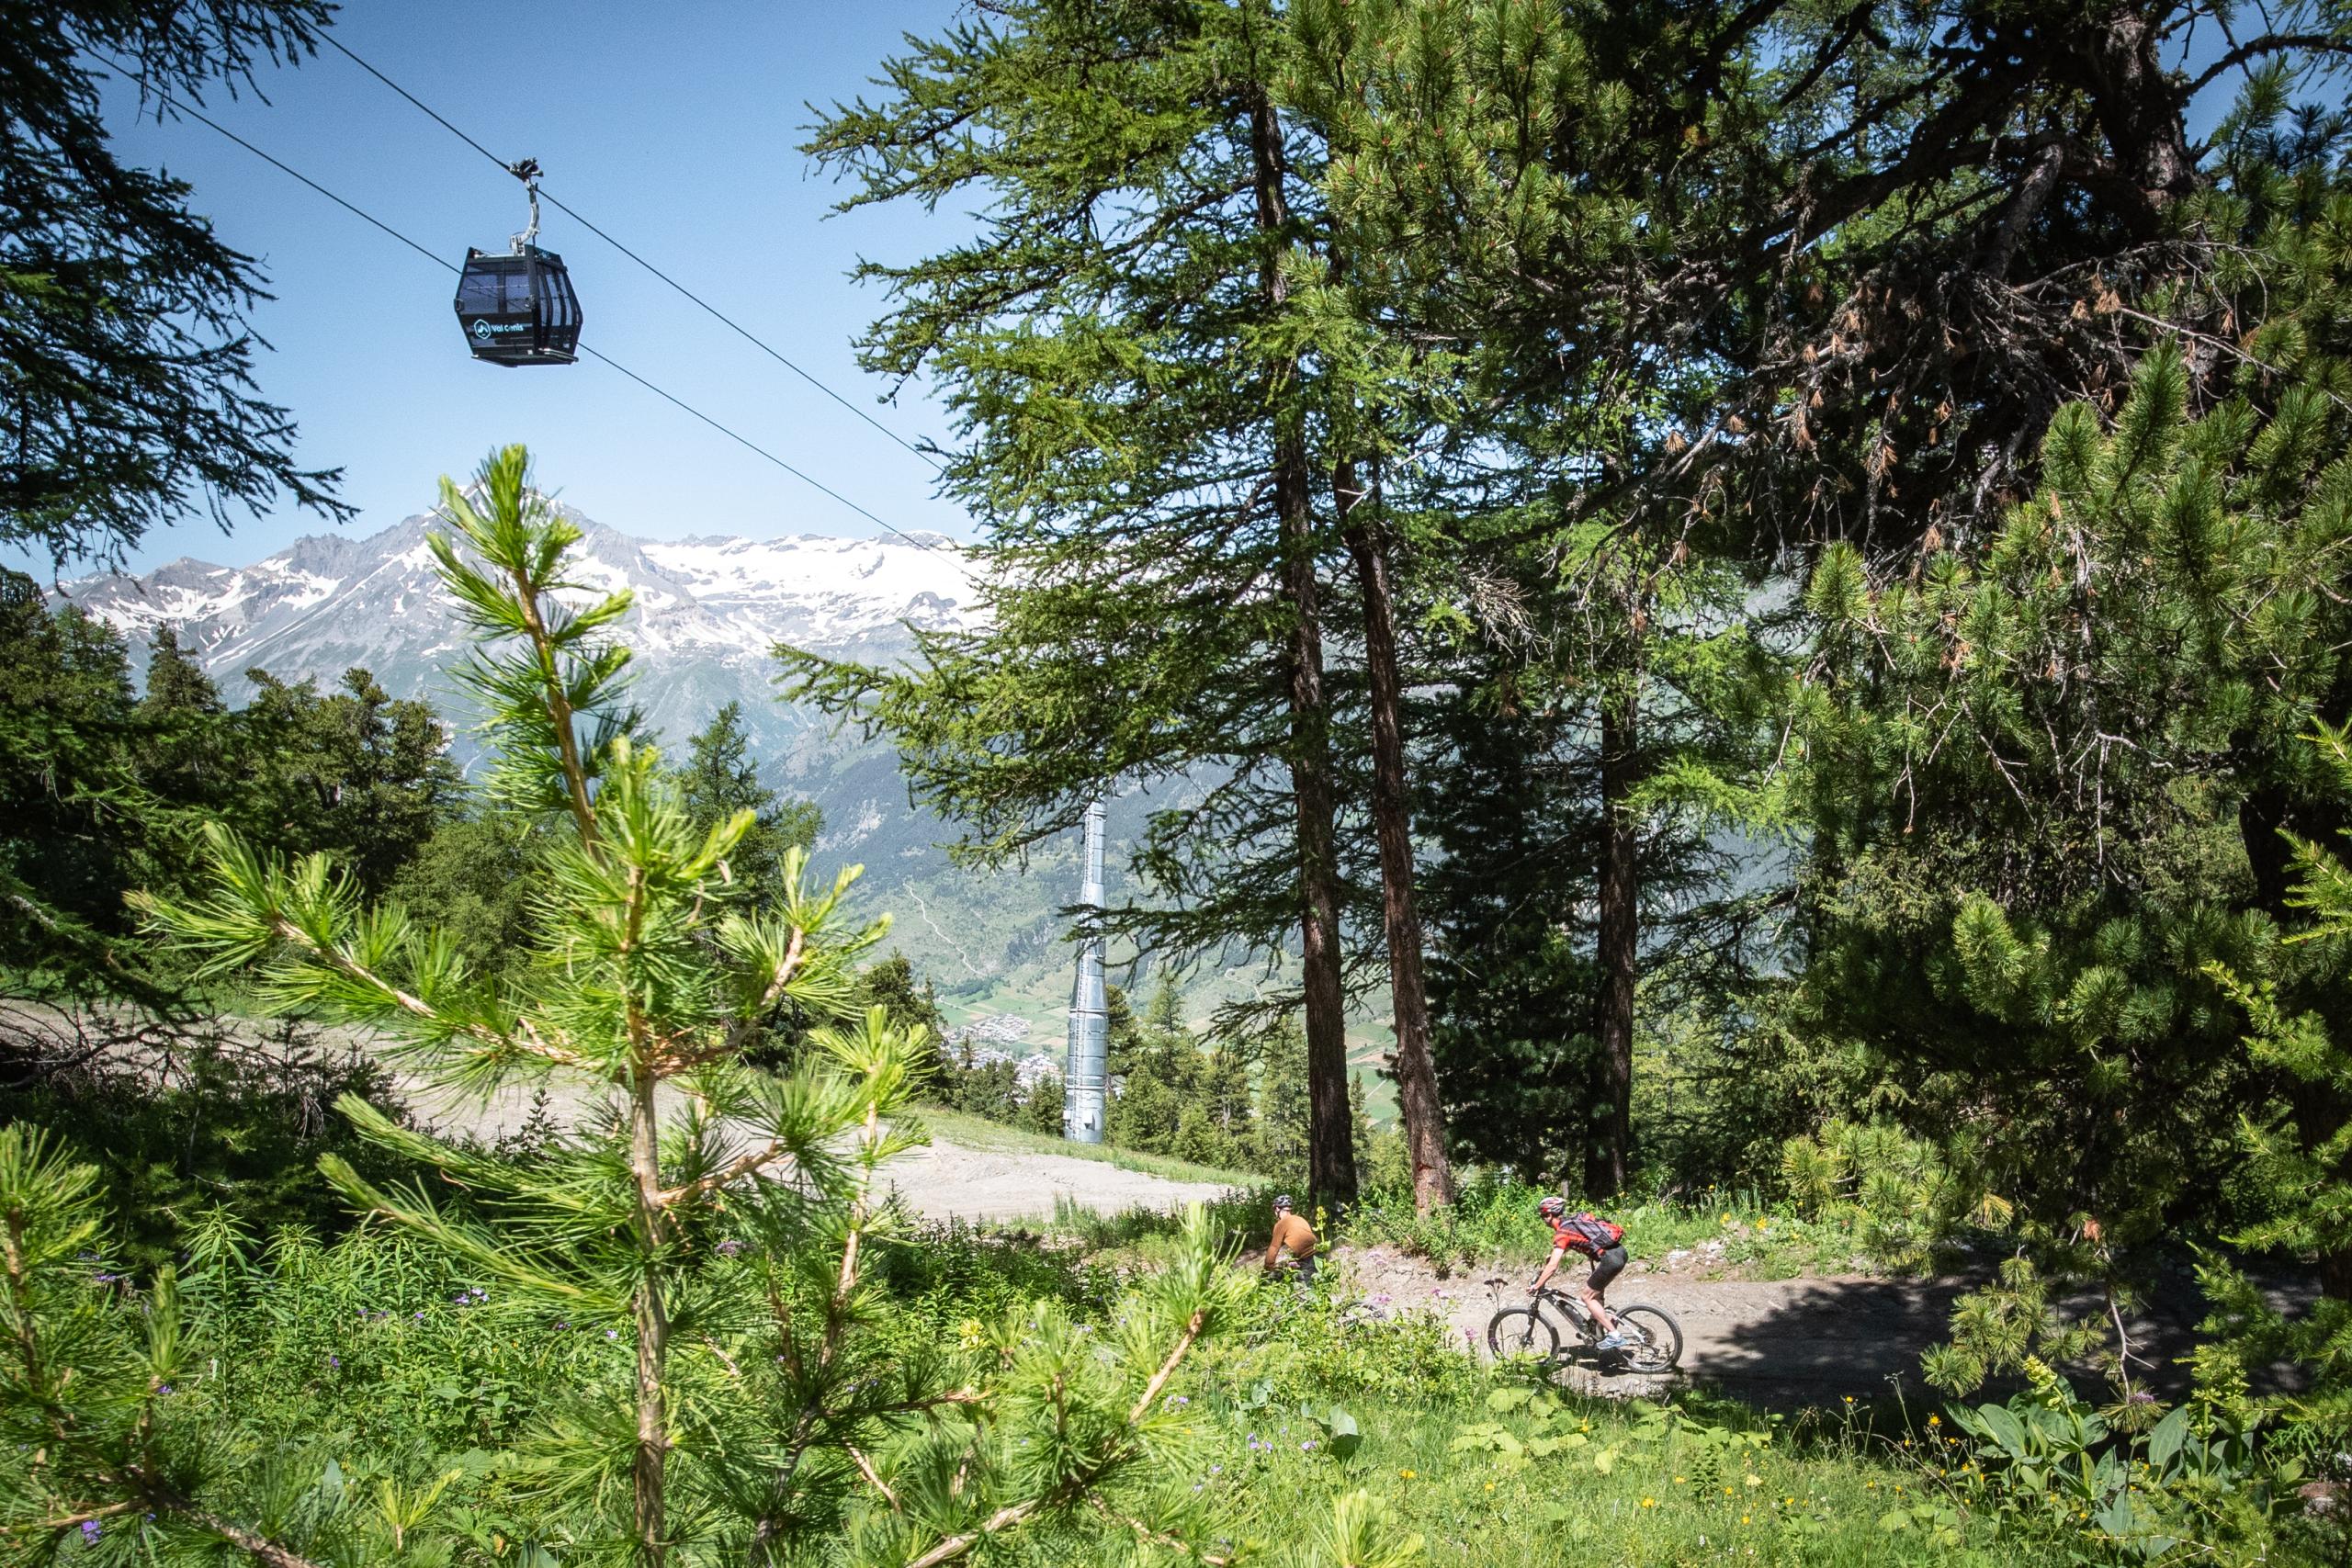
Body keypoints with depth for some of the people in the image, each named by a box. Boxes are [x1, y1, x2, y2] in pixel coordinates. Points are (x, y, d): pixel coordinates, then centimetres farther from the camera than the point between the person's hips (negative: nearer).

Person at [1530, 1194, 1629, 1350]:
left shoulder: (1562, 1232, -7)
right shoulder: (1573, 1220, 18)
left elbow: (1553, 1266, -12)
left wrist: (1536, 1286, -6)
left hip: (1610, 1259, -9)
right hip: (1620, 1251, 9)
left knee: (1587, 1296, 3)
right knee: (1593, 1291, 24)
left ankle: (1614, 1336, 0)